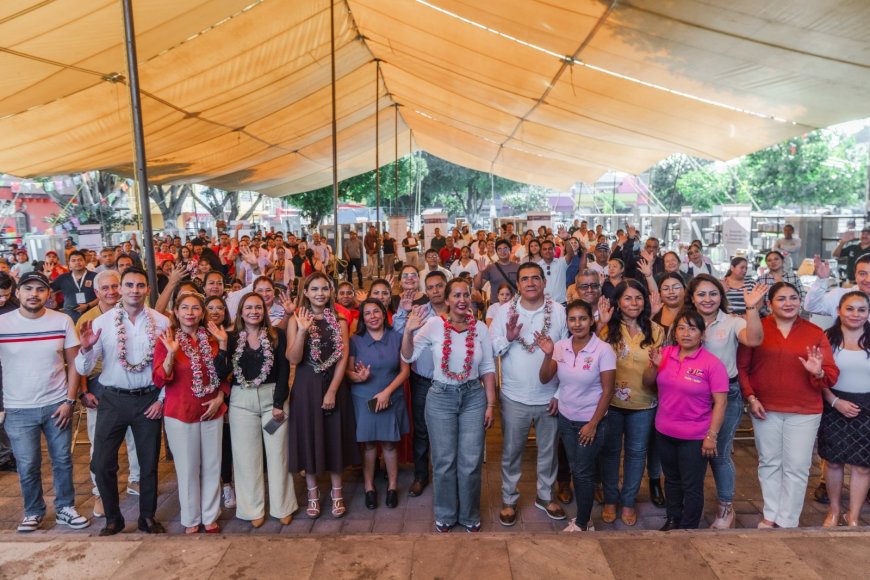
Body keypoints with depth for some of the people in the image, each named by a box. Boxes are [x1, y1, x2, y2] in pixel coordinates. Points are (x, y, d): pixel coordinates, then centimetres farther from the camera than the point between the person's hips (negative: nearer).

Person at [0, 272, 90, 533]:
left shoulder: (63, 321, -4)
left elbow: (73, 363, 0)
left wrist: (69, 401, -6)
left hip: (57, 405, 1)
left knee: (63, 460, 11)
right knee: (27, 466, 9)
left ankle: (65, 507, 28)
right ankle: (33, 512, 29)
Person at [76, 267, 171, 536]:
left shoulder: (161, 322, -4)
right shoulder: (102, 322, -4)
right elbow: (83, 369, -6)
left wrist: (163, 399, -5)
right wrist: (86, 349, -25)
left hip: (149, 399, 0)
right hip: (113, 399, 0)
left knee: (149, 463, 11)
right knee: (102, 463, 2)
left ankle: (147, 517, 31)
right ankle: (113, 518, 26)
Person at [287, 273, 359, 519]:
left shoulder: (339, 321, 3)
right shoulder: (296, 320, -1)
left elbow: (343, 358, -4)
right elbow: (293, 359, -10)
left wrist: (332, 391, -13)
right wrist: (302, 331, -24)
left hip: (334, 385, 1)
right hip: (306, 387, -1)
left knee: (335, 438, 8)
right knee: (309, 438, 7)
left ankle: (336, 492, 23)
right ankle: (313, 493, 23)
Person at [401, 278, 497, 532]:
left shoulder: (480, 327, -2)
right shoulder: (434, 324, -9)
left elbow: (487, 368, 2)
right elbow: (408, 357, -8)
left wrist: (491, 404, 1)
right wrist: (408, 331, -25)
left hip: (474, 397, 1)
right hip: (441, 398, -1)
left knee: (471, 462, 8)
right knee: (444, 461, 10)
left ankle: (470, 516, 31)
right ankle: (445, 515, 32)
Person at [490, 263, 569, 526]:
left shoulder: (559, 311, -5)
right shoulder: (505, 311, -5)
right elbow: (491, 350, -5)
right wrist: (508, 338, -24)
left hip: (550, 397, 1)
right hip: (514, 397, -1)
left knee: (548, 450, 18)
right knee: (511, 452, 12)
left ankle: (545, 496, 39)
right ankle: (509, 499, 31)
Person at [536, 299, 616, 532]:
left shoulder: (603, 350, -16)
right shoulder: (561, 346, -5)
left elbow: (607, 391, -14)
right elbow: (544, 379, -3)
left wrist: (593, 424, -13)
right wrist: (548, 354, -20)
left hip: (590, 421, -4)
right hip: (566, 419, 4)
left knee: (584, 473, 6)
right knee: (576, 470, 16)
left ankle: (582, 525, 24)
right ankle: (583, 519, 34)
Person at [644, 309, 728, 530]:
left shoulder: (712, 363, -14)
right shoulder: (666, 353, -2)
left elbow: (720, 402, -14)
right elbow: (647, 384, 6)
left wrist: (712, 436, -16)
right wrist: (654, 365, -13)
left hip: (694, 437, -4)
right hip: (664, 432, 5)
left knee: (692, 486, 9)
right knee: (672, 480, 22)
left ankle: (688, 529, 28)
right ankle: (673, 520, 41)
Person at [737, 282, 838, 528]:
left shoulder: (815, 333, 1)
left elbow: (832, 375, 0)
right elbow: (741, 367, -2)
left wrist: (818, 372, -22)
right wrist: (750, 398, -9)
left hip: (804, 412, 0)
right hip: (765, 409, 0)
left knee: (796, 467, 4)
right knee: (769, 463, 13)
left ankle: (787, 522, 18)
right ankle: (771, 515, 27)